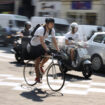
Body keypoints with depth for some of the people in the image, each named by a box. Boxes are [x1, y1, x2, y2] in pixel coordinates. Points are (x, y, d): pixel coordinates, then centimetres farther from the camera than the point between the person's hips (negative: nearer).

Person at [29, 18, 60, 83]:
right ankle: (38, 78, 7)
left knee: (48, 55, -19)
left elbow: (54, 40, -9)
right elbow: (42, 41, -36)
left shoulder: (52, 30, -10)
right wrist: (47, 49, -44)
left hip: (41, 44, 6)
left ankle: (41, 66, 9)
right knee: (37, 61, -6)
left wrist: (58, 49, -17)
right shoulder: (41, 29, -30)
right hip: (34, 45, -6)